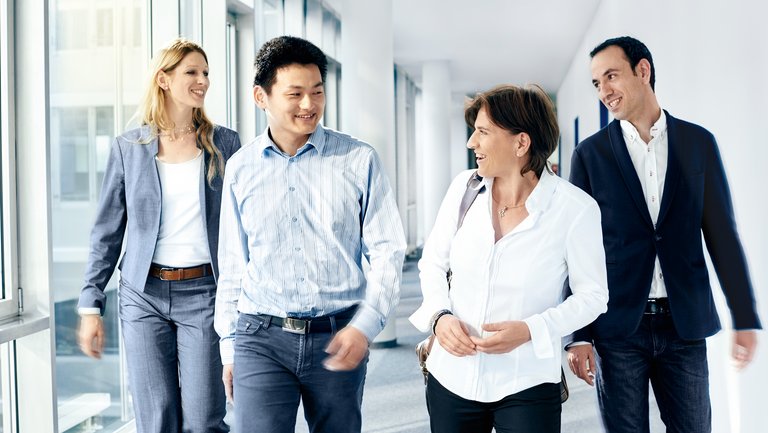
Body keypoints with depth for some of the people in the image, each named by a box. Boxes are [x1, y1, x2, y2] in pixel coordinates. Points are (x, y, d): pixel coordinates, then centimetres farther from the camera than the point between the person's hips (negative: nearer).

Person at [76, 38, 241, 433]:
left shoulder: (225, 144, 4)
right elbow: (107, 232, 7)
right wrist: (90, 305, 3)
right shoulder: (128, 147, 5)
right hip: (143, 294, 1)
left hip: (204, 292, -1)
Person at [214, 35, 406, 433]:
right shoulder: (241, 168, 5)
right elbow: (232, 265, 11)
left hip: (338, 339, 0)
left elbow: (387, 250, -1)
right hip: (261, 338, 1)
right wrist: (229, 346, 11)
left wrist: (365, 325, -13)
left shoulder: (358, 160, -1)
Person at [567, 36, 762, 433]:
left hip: (685, 323, 1)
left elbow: (722, 235, 5)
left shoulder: (698, 143, 4)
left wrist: (745, 319, 3)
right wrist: (579, 335, -4)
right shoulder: (589, 154, 0)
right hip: (617, 326, -1)